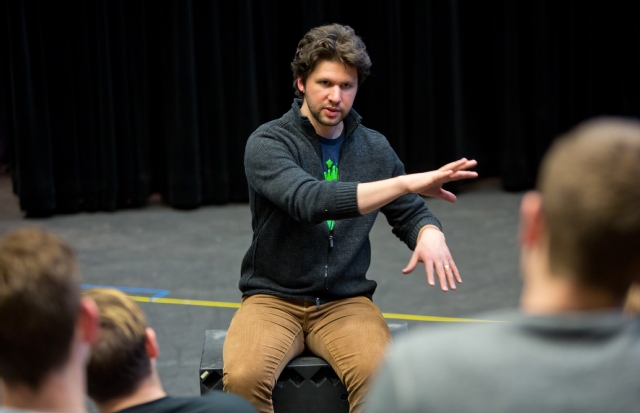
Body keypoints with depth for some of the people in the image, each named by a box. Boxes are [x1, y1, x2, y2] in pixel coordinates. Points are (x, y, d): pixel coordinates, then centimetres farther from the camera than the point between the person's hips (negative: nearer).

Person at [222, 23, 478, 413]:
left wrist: (429, 233, -13)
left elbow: (410, 213, 14)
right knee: (243, 377, -32)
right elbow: (309, 200, -28)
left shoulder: (375, 147, 5)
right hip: (274, 298, -2)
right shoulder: (267, 143, -10)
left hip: (345, 300, 2)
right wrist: (406, 183, -31)